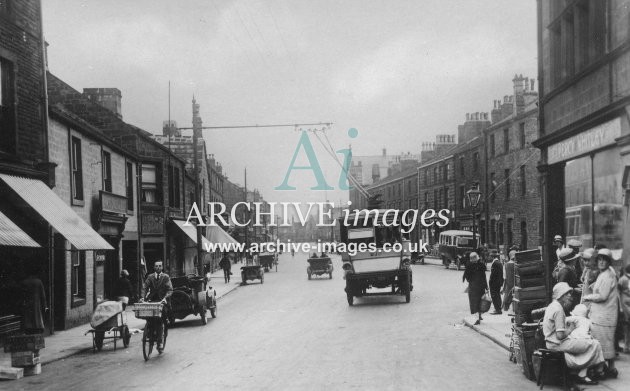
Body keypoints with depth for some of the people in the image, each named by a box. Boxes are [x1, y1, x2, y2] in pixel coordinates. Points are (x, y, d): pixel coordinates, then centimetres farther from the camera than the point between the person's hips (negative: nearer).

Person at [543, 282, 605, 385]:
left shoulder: (552, 306, 11)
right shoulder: (558, 310, -20)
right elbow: (560, 335, -24)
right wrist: (570, 329, -7)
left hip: (551, 342, 10)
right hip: (558, 344, -10)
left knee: (585, 343, 19)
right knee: (595, 344, -4)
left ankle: (582, 375, 10)